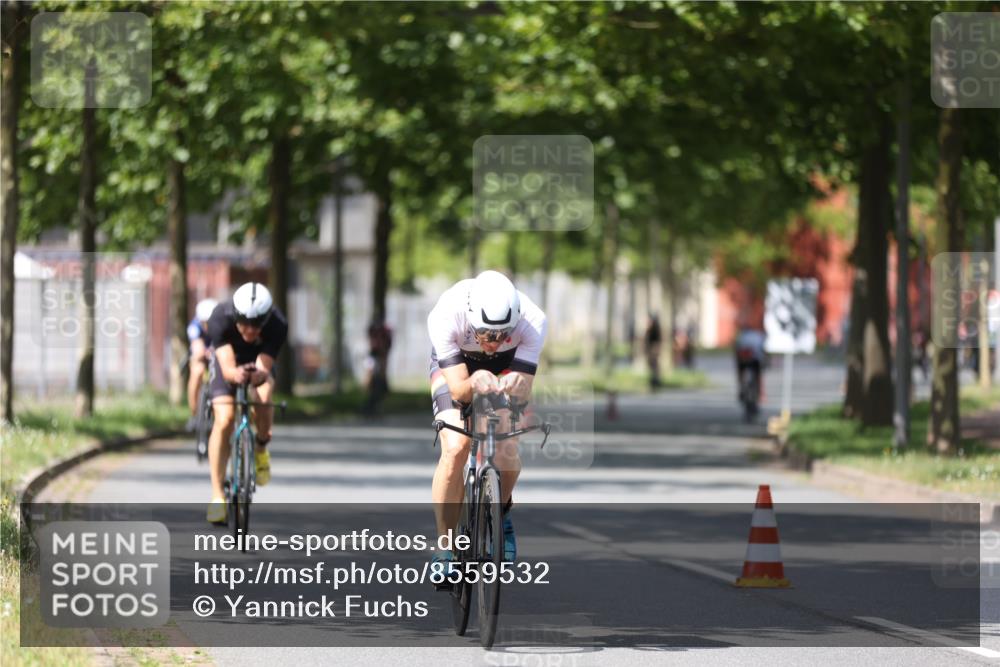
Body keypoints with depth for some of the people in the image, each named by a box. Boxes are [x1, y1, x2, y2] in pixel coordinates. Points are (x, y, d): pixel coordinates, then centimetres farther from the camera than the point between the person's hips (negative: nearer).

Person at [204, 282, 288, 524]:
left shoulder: (277, 325, -34)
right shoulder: (220, 319, -36)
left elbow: (264, 368, -38)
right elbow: (227, 368, -42)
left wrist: (259, 375, -61)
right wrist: (236, 374, -65)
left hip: (259, 362, 1)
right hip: (229, 362, -1)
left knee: (263, 400, -30)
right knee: (224, 421, -20)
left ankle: (261, 448, 3)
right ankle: (217, 495, -13)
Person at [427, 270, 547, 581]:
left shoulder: (531, 320, -37)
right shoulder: (445, 316, -39)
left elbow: (523, 391, -36)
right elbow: (457, 388, -38)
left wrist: (515, 388, -60)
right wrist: (473, 384, -61)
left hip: (506, 366, 1)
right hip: (454, 365, -1)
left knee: (507, 450, -18)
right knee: (455, 450, -22)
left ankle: (502, 512, 16)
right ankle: (445, 548, -9)